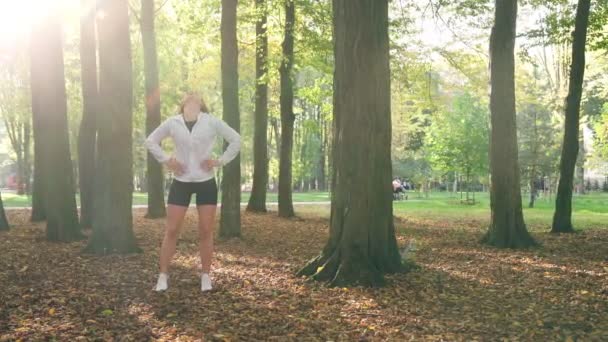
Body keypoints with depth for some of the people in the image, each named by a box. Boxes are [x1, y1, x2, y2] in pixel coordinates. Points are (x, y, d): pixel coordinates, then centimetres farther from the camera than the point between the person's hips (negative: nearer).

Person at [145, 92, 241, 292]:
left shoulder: (212, 122, -1)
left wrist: (220, 161, -3)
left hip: (206, 182, 0)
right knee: (171, 230, 1)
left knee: (205, 232, 3)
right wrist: (166, 161, 2)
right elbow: (151, 141, 13)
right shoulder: (172, 123, 1)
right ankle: (163, 275, 10)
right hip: (181, 182, 1)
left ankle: (206, 276, 14)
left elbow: (236, 140, 4)